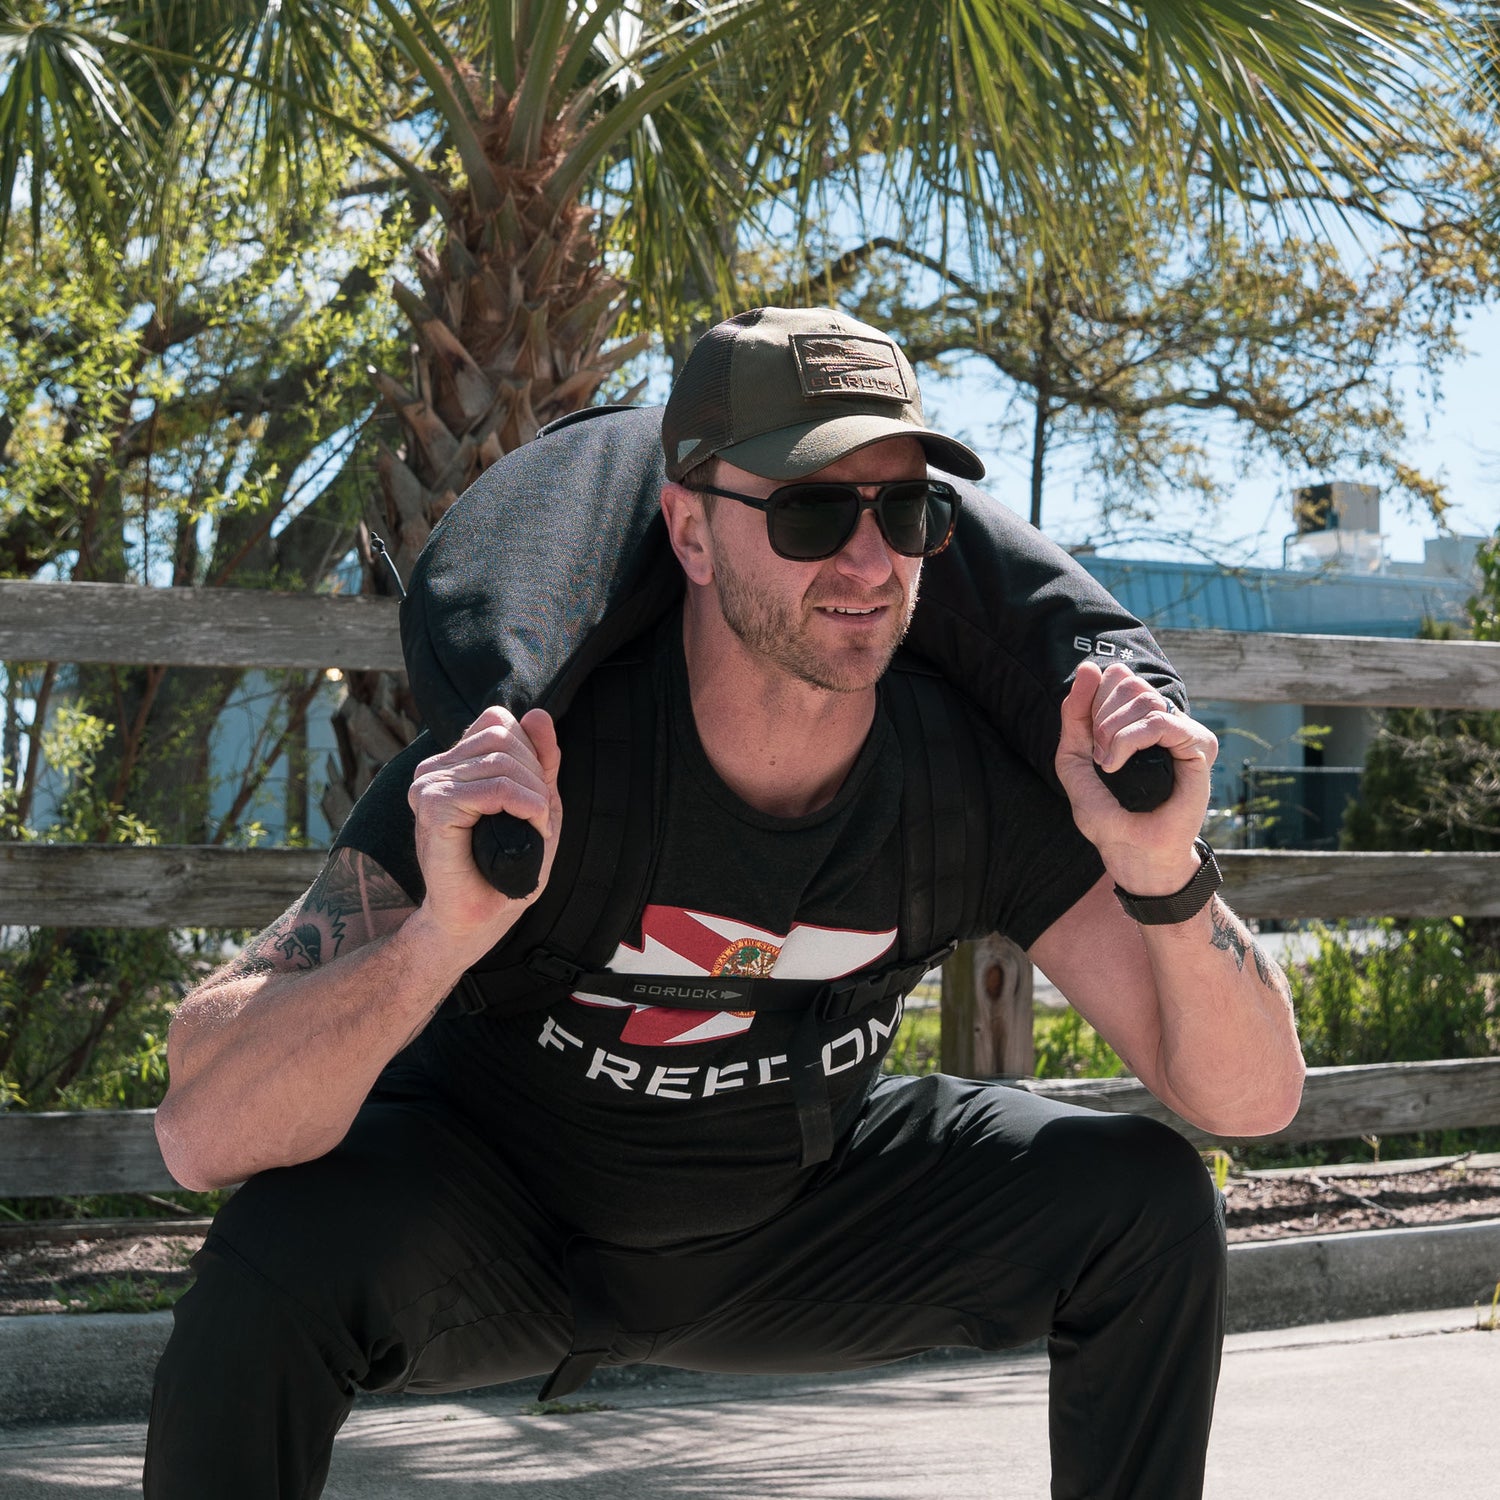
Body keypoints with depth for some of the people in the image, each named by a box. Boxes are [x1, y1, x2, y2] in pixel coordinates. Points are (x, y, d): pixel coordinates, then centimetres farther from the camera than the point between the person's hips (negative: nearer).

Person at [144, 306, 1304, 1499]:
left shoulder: (973, 767, -21)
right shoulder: (533, 763, -32)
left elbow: (1252, 1098, -20)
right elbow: (206, 1132, -39)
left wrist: (1166, 874, -40)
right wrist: (448, 932, -57)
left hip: (792, 1222, 3)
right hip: (494, 1225, -3)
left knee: (1147, 1200, -15)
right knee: (288, 1248, -34)